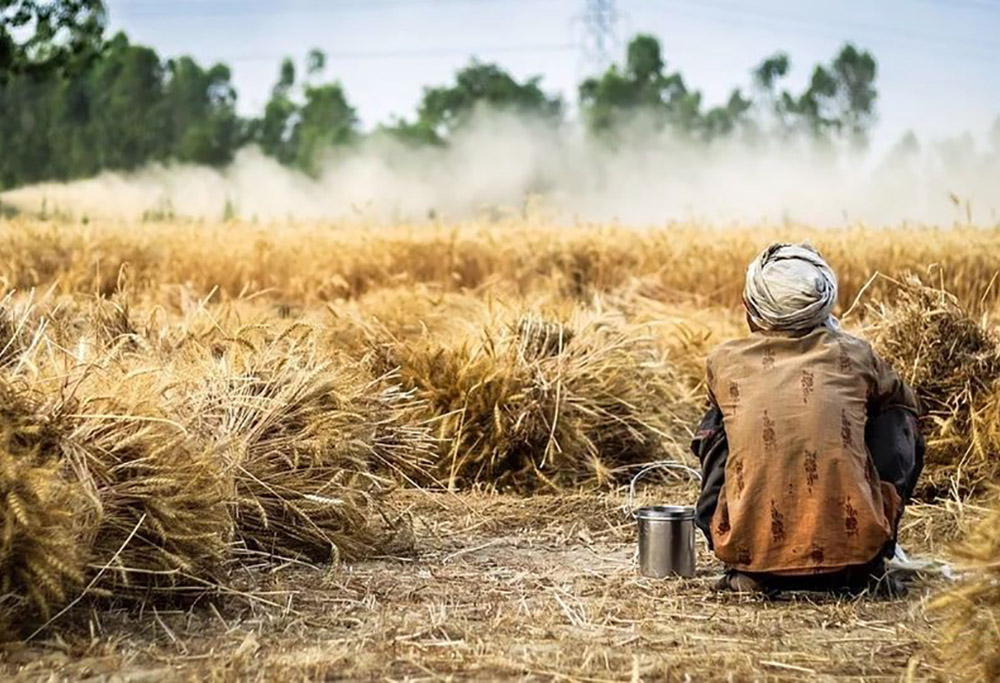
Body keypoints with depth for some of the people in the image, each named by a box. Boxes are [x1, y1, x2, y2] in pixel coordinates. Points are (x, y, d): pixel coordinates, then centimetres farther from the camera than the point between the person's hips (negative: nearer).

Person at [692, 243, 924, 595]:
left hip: (750, 549, 1)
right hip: (854, 544, 0)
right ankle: (867, 567, 19)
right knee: (901, 421, 21)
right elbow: (906, 403, 30)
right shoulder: (853, 355, 7)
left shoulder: (724, 361, 7)